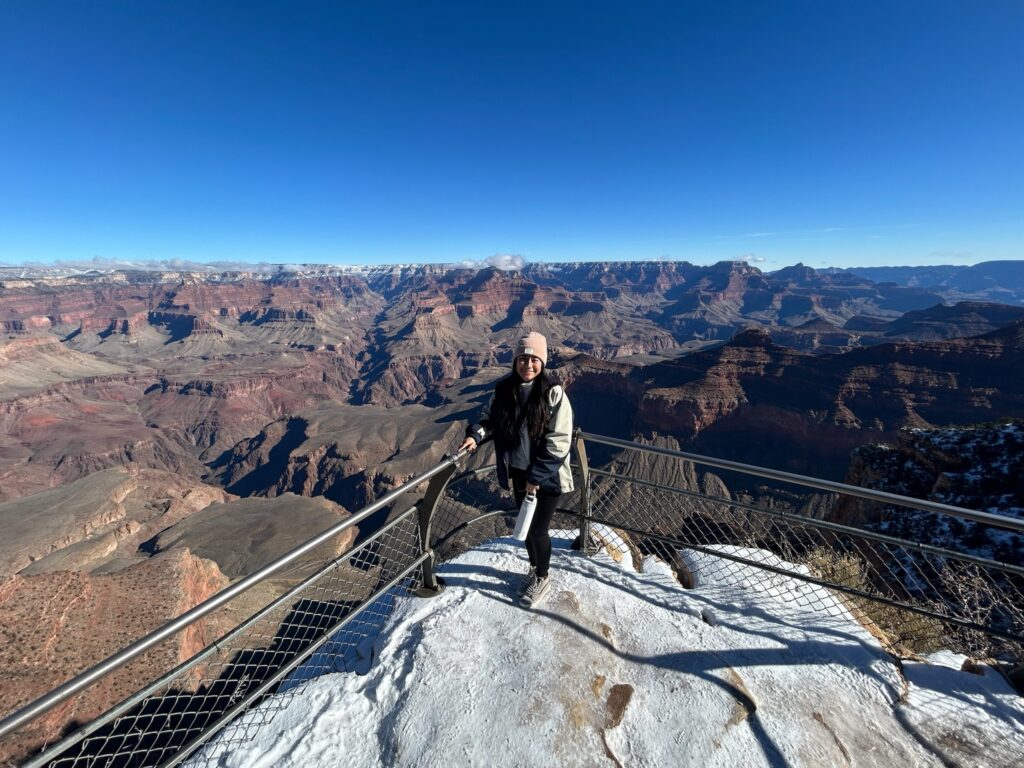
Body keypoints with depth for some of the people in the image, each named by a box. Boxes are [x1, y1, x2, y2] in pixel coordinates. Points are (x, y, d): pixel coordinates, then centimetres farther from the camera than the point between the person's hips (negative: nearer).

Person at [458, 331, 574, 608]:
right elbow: (491, 419, 8)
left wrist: (537, 477, -18)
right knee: (526, 525, 21)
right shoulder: (503, 389, -7)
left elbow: (559, 441, -18)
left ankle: (543, 577, 38)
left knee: (537, 529, 7)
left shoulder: (553, 394, -19)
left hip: (548, 477, -4)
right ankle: (535, 567, 50)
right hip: (518, 474, 5)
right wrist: (476, 435, -12)